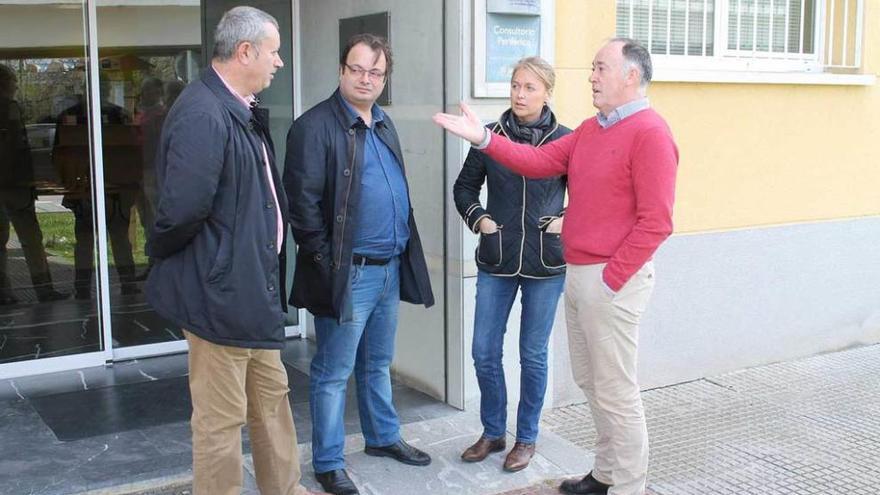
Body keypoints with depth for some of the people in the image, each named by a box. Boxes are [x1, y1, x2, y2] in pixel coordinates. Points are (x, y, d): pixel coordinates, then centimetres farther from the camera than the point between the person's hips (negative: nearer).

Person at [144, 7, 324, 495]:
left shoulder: (244, 112, 11)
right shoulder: (202, 115, -23)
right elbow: (183, 207, -28)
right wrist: (160, 253, -11)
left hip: (254, 286, 10)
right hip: (219, 290, -10)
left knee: (272, 397, 22)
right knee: (221, 418, 4)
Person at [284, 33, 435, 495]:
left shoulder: (384, 125, 14)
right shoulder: (315, 126, -12)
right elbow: (303, 202, -16)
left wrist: (405, 256, 15)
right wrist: (324, 262, -15)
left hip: (391, 267, 8)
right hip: (348, 272, -8)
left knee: (378, 364, 22)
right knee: (334, 373, 3)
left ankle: (383, 436, 38)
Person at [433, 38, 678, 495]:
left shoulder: (649, 133, -15)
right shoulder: (590, 129, 14)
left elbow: (655, 222, -19)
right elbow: (539, 162, 9)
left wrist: (611, 278, -17)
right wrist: (484, 138, 0)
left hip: (612, 280, -9)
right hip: (577, 273, 9)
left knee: (615, 391, 0)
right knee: (589, 380, 18)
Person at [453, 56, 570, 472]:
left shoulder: (565, 139, -4)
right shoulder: (490, 136, 0)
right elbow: (464, 187, 12)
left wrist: (567, 221, -9)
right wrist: (479, 219, -3)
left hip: (545, 264, -2)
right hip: (496, 262, 2)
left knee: (533, 355, 8)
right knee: (484, 352, 6)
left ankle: (527, 438, 25)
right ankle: (493, 432, 25)